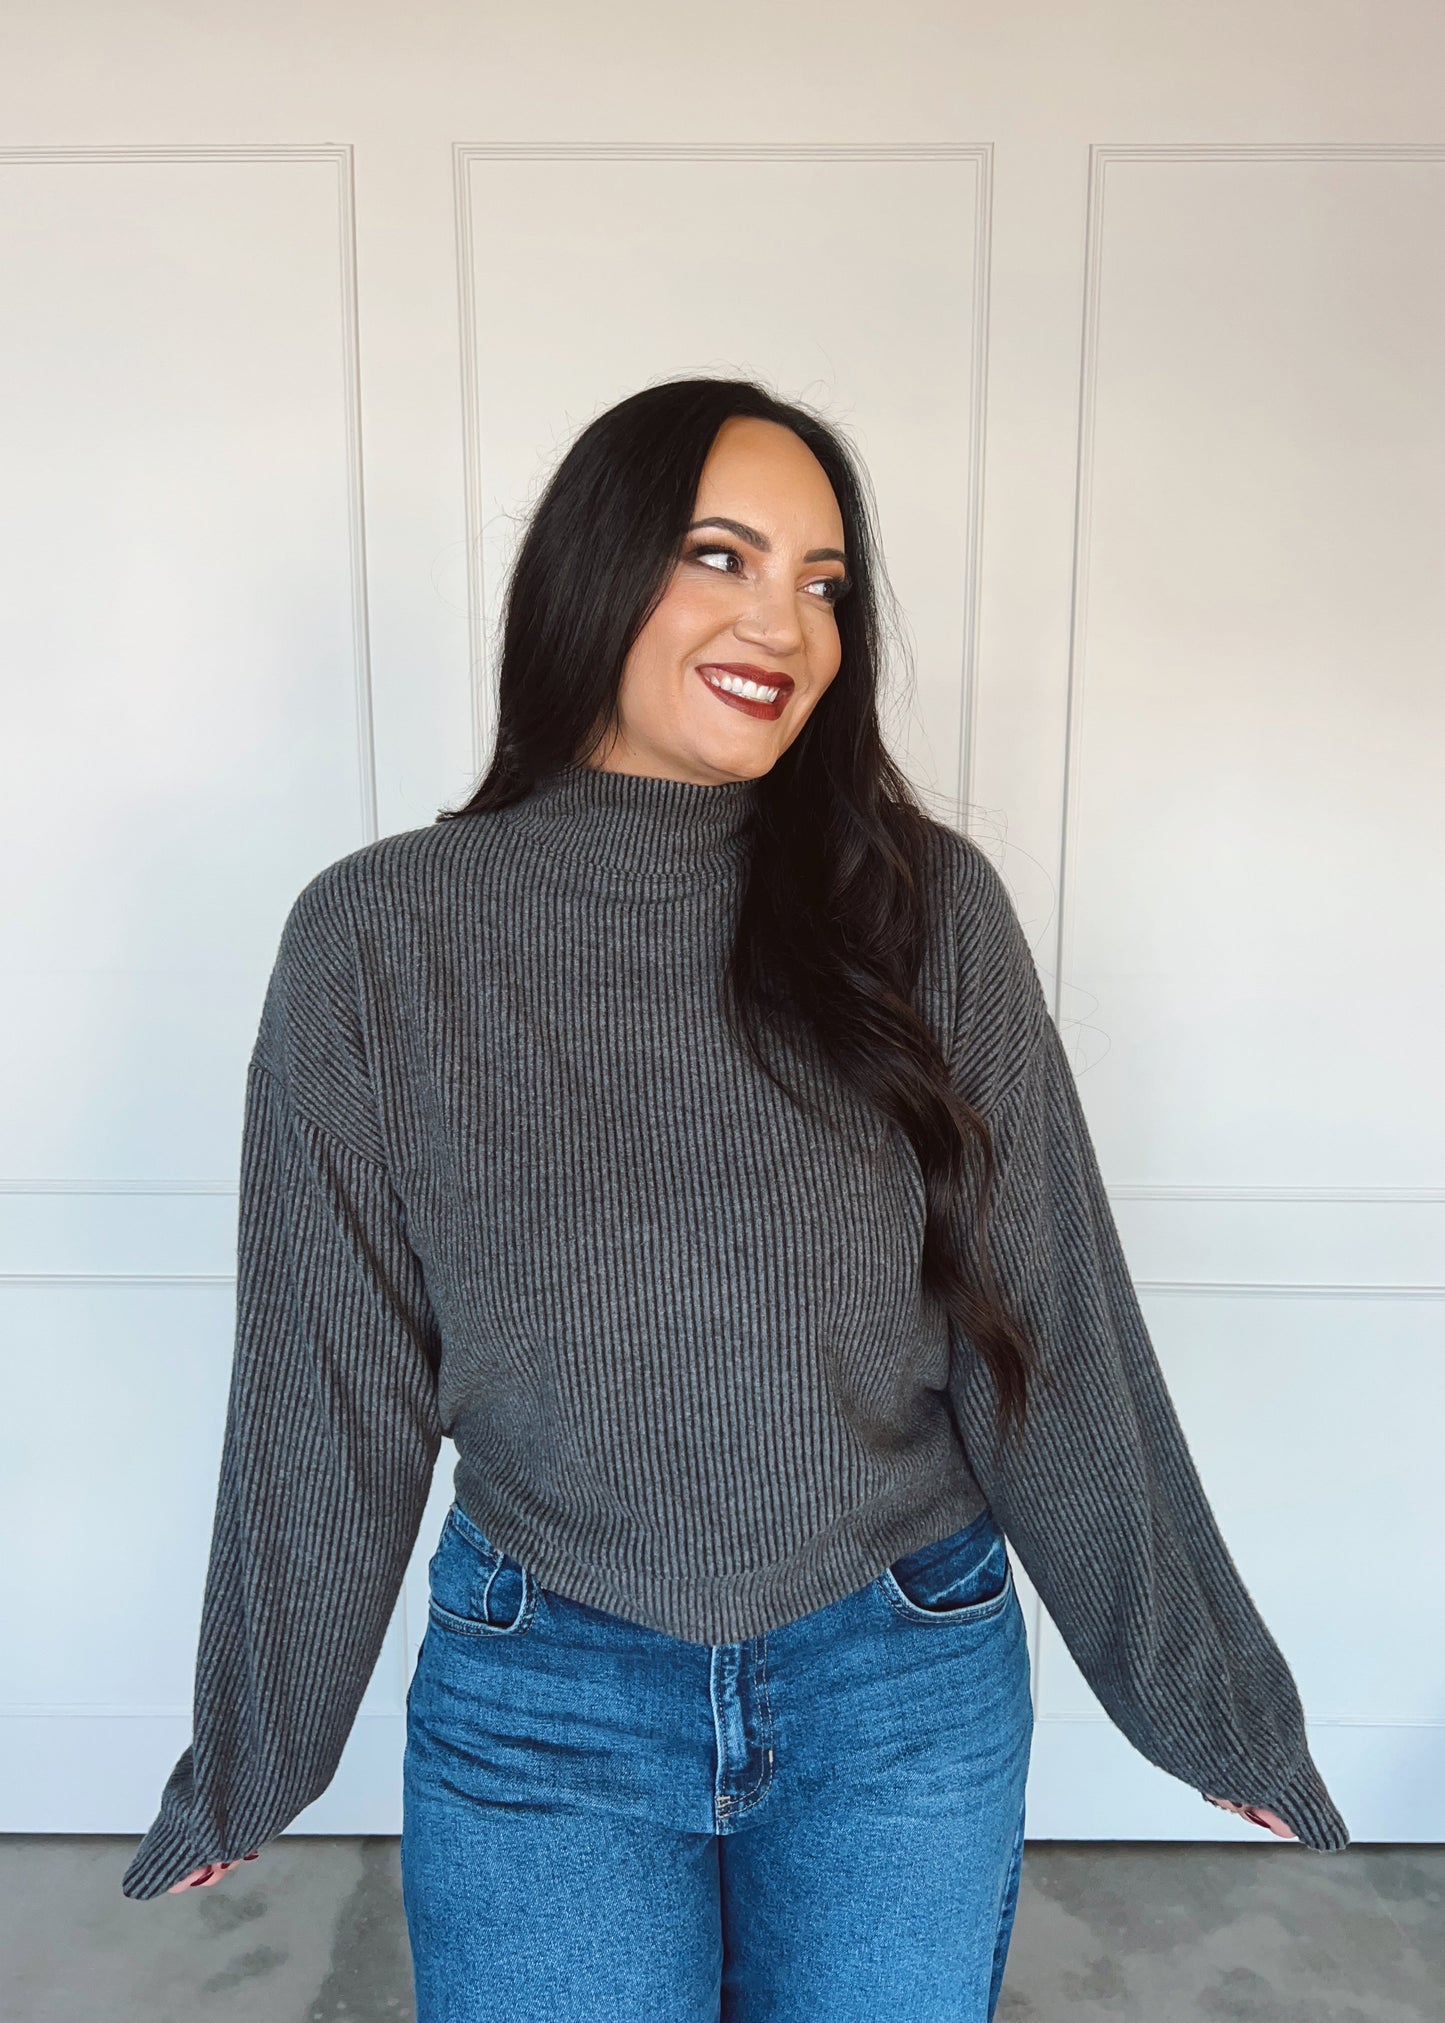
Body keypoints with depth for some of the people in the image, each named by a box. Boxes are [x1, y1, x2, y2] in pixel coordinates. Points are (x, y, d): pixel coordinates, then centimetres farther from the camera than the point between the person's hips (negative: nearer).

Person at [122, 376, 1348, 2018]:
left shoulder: (924, 907, -10)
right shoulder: (380, 936, -11)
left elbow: (1052, 1330, -4)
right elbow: (329, 1383, -4)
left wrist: (1203, 1692, 4)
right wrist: (246, 1760, 6)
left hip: (913, 1693, 1)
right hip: (537, 1704, 0)